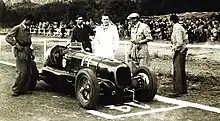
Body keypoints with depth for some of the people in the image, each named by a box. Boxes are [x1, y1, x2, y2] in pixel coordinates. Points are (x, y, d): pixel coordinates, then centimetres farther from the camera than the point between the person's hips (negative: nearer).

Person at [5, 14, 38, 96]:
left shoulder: (27, 30, 18)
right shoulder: (17, 28, -6)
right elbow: (8, 37, -12)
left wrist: (31, 52, 19)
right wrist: (16, 45, -18)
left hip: (27, 54, 8)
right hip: (20, 53, -8)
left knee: (34, 72, 8)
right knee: (22, 73, -9)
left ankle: (28, 88, 21)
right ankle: (16, 91, 2)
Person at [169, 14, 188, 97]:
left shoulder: (177, 29, -16)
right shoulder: (179, 27, 14)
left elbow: (180, 43, -23)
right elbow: (186, 40, 17)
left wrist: (174, 47, -8)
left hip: (179, 51, -10)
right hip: (181, 51, 10)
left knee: (178, 71, -10)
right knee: (181, 70, 16)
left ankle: (177, 91, -10)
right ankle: (183, 89, 25)